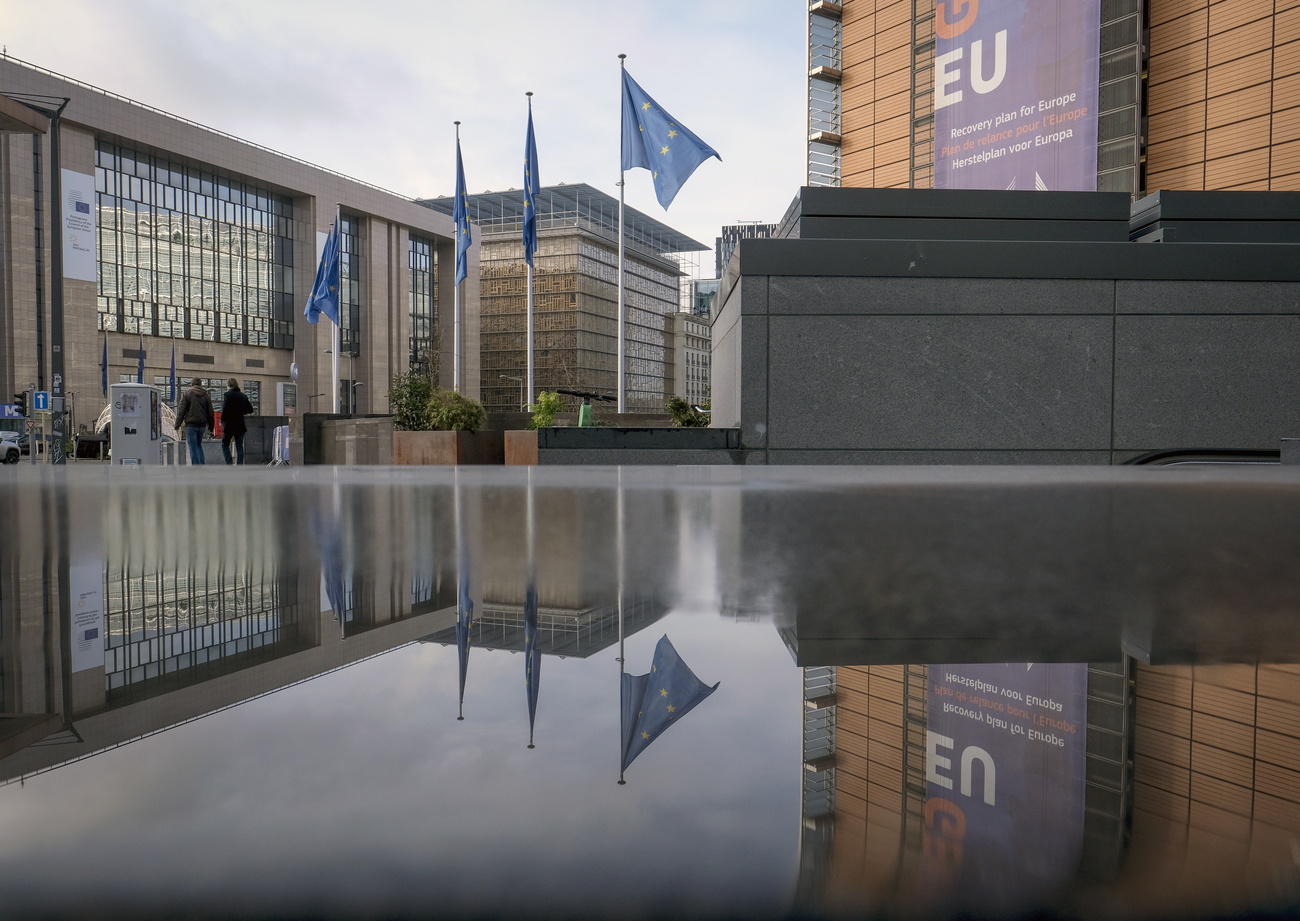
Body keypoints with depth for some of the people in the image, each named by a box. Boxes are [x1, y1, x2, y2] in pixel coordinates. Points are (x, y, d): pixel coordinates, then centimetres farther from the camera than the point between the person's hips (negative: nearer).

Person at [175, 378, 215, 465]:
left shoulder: (186, 394, -1)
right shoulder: (206, 395, 9)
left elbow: (181, 411, -6)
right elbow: (211, 413, 9)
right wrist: (211, 428, 14)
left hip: (191, 424, -4)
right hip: (202, 425, 4)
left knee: (193, 448, -1)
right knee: (199, 445, 20)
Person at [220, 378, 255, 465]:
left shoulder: (227, 395, -9)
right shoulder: (243, 396, 6)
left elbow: (225, 410, -15)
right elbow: (250, 410, 10)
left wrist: (222, 421, -2)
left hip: (229, 425, -4)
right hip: (240, 425, 4)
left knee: (225, 445, 10)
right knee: (239, 446, 7)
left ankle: (229, 464, -2)